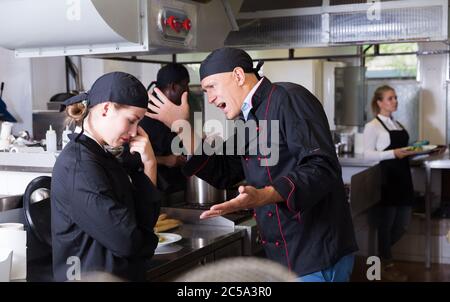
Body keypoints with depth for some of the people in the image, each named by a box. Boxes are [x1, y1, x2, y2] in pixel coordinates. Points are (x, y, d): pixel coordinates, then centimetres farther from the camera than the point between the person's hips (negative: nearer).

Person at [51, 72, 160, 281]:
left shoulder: (101, 156, 6)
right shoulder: (79, 166, -22)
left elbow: (146, 220, 2)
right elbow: (127, 241, -24)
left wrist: (149, 165, -7)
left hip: (121, 274, 9)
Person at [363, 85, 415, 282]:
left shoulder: (398, 124, 17)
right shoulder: (372, 126, -6)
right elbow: (368, 154, -13)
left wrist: (415, 151, 6)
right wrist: (393, 153, -23)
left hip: (403, 175, 8)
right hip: (386, 176, -8)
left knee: (403, 224, 11)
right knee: (386, 221, 3)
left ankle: (382, 252, 33)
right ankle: (386, 265, 17)